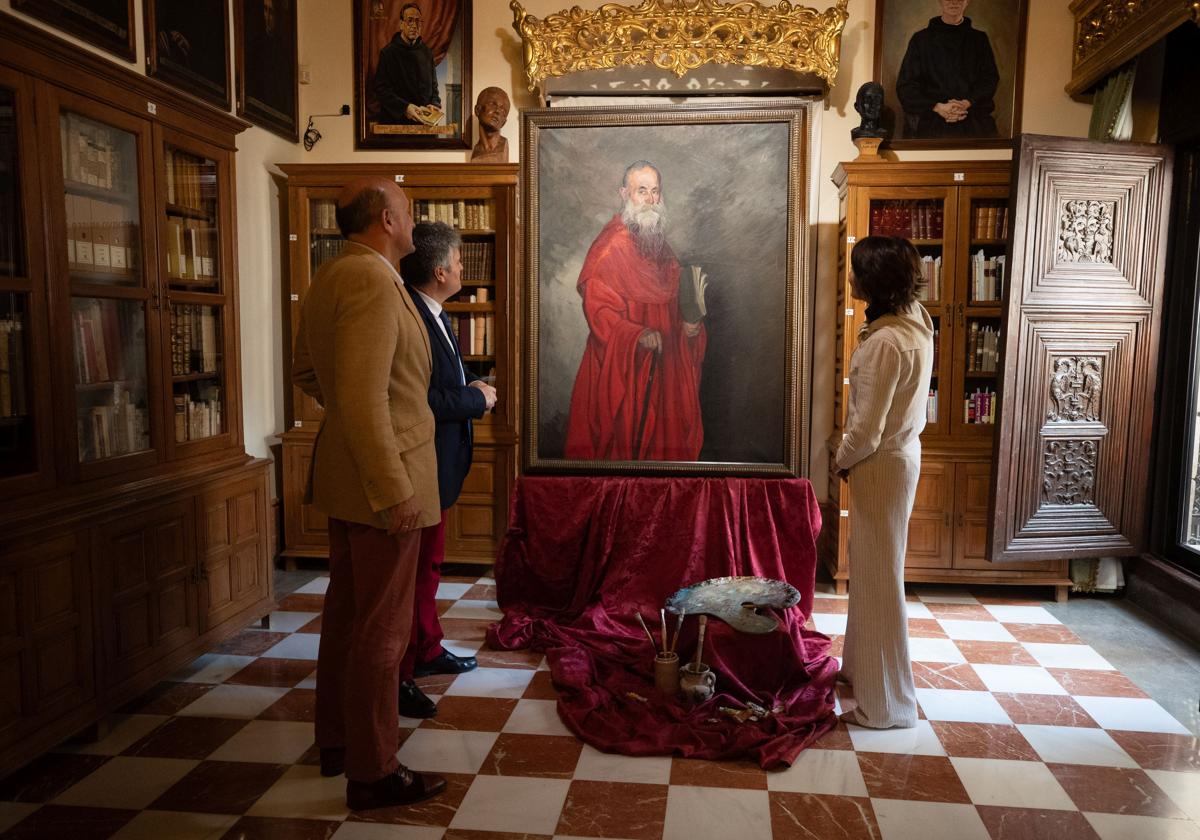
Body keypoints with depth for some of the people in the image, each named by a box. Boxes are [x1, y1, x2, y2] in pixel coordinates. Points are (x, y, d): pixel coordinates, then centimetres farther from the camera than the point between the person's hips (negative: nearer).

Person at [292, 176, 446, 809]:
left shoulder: (329, 277, 11)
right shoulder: (372, 279, -19)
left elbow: (305, 372, 21)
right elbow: (364, 395, -26)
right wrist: (395, 490, -25)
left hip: (345, 472, 10)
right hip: (380, 477, -10)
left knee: (347, 609, 20)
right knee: (382, 626, 1)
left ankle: (337, 738, 35)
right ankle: (372, 771, 16)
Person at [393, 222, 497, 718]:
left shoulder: (432, 314, 9)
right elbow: (423, 401, -29)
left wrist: (475, 384, 1)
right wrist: (477, 399, -16)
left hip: (440, 465, 10)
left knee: (429, 563, 21)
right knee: (415, 569, 0)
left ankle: (427, 650, 37)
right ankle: (398, 676, 14)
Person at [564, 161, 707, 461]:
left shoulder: (660, 245, 13)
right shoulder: (611, 245, -11)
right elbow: (597, 308, -18)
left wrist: (690, 322, 1)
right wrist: (637, 336, -28)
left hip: (661, 362, 7)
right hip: (621, 364, -7)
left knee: (661, 433, 10)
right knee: (624, 435, -2)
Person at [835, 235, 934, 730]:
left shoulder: (885, 342, -26)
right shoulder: (915, 322, 4)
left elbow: (866, 430, -24)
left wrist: (842, 461, -5)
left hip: (881, 464, -10)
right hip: (901, 452, 10)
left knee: (878, 577, 1)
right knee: (873, 568, 21)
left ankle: (886, 703, 15)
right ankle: (864, 668, 37)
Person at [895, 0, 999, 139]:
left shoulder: (979, 39, 17)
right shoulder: (921, 39, 11)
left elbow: (990, 79, 9)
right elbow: (905, 85, 4)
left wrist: (967, 103, -12)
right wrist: (937, 107, -11)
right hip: (930, 122, -1)